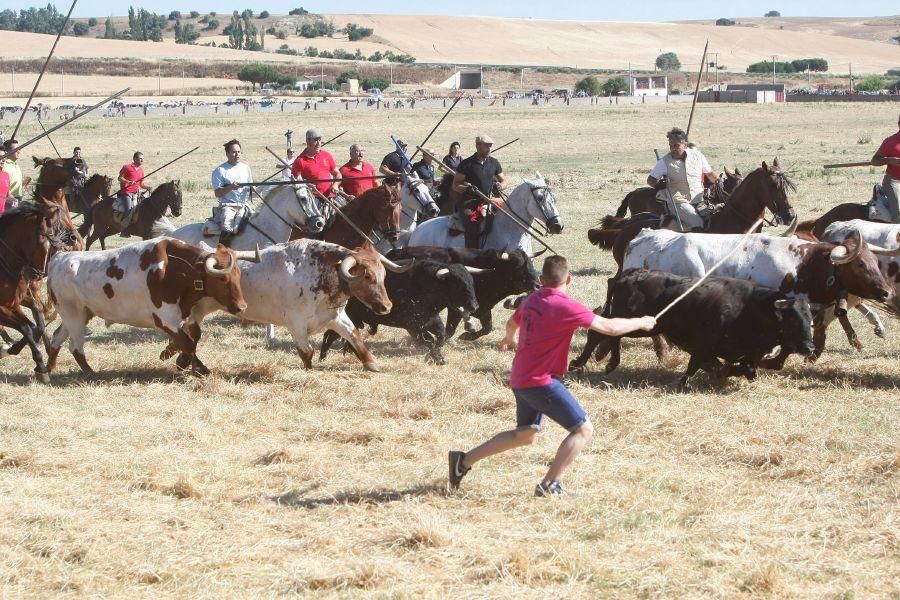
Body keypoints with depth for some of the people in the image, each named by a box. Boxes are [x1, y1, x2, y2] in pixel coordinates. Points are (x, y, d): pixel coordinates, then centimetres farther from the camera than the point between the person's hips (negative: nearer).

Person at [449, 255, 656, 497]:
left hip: (520, 379, 9)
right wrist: (641, 323, 2)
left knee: (524, 435, 24)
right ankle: (549, 485, -7)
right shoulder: (565, 307, -16)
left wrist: (509, 339, 56)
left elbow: (512, 323, 32)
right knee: (583, 429, -5)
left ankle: (464, 460, 22)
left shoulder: (531, 301, 10)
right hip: (542, 381, -9)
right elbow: (610, 327, -15)